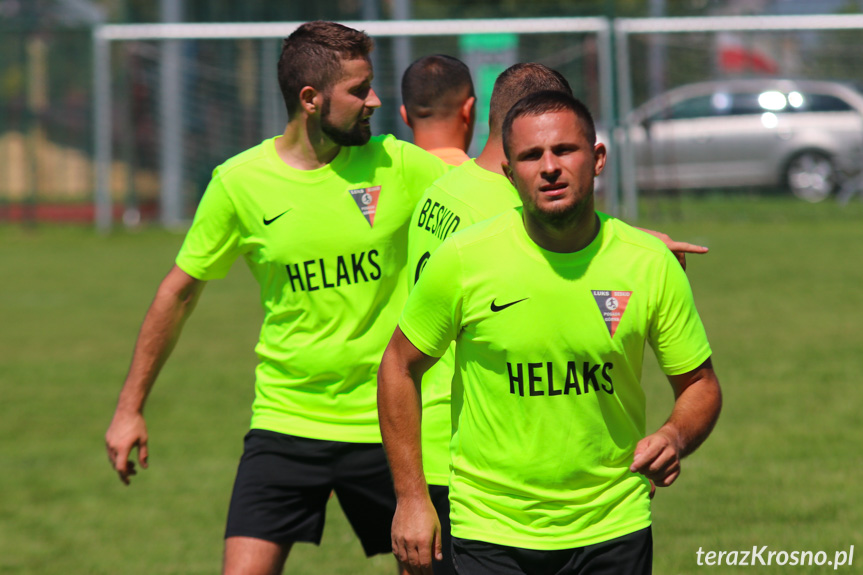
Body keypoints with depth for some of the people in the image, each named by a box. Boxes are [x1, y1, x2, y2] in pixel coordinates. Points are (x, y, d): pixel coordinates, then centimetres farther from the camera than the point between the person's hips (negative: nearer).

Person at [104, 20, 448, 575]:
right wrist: (130, 407, 9)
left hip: (387, 425, 1)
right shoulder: (240, 182, -5)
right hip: (285, 423, -1)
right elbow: (181, 290, 6)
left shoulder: (397, 165, -4)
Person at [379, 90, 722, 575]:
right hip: (490, 531, -1)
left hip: (613, 532, 1)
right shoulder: (463, 261, -10)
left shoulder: (652, 265, -7)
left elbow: (700, 385, 4)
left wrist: (675, 437, -18)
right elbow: (401, 367, 2)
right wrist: (412, 498, -1)